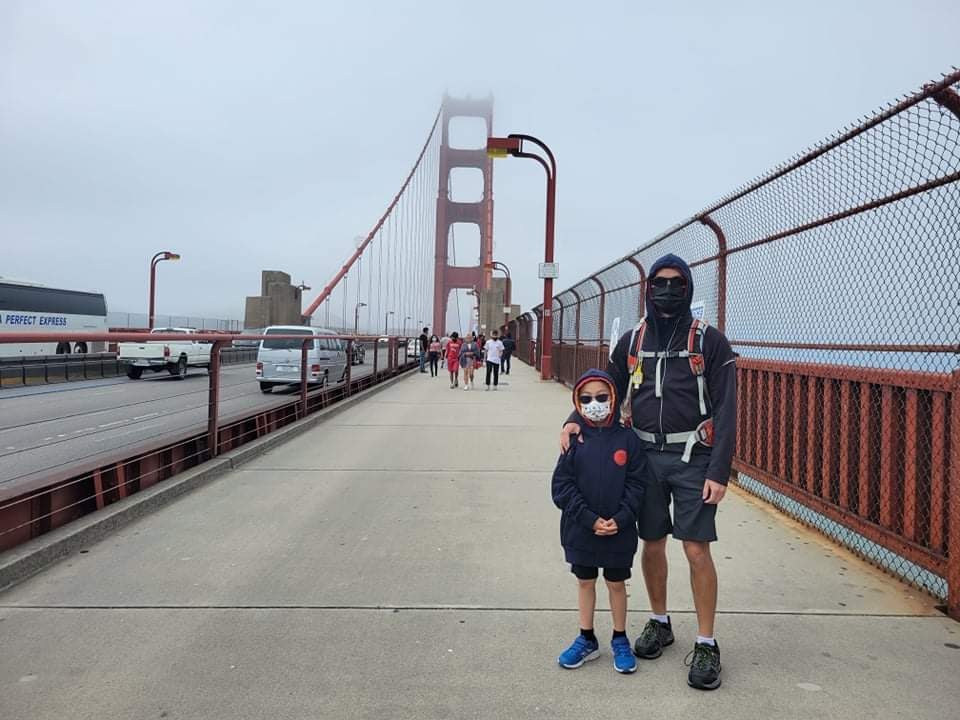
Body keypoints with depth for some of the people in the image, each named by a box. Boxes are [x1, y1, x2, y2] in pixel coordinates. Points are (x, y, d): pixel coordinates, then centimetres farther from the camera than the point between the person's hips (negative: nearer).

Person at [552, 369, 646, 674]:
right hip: (581, 530, 1)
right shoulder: (574, 440, -7)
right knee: (585, 582, 15)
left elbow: (636, 485, -6)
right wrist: (590, 520, -15)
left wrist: (620, 519, -17)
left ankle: (620, 640, 32)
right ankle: (586, 640, 31)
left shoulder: (627, 439, -7)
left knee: (616, 583, 14)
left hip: (620, 531, -1)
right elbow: (561, 486, -8)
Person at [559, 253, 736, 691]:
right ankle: (659, 623, 32)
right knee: (652, 543, 12)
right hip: (645, 455, 3)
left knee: (696, 550, -4)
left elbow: (725, 410, -6)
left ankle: (706, 644, 11)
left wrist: (719, 472, -13)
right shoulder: (633, 341, 7)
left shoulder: (708, 341, -4)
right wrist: (576, 420, -4)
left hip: (692, 458, -3)